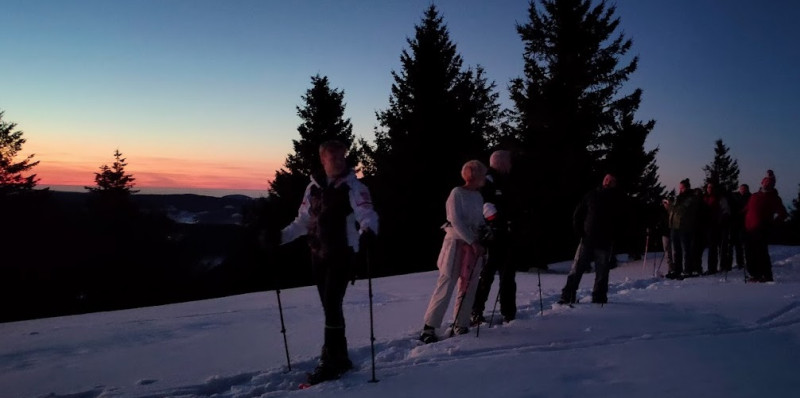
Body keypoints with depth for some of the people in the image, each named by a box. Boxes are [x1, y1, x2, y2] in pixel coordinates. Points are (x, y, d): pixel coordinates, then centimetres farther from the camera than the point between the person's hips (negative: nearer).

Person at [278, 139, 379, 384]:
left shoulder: (353, 187, -6)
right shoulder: (314, 187, 9)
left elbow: (368, 214, -17)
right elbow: (303, 221, 16)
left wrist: (368, 231, -39)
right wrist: (280, 236, 7)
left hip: (342, 254, -5)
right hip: (318, 254, 5)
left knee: (332, 305, -10)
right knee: (329, 307, 9)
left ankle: (331, 361, -1)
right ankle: (340, 357, 21)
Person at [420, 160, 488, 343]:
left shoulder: (478, 196, 12)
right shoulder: (457, 193, -9)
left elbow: (480, 221, 15)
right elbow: (456, 222, -16)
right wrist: (473, 242, -20)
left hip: (475, 246, 7)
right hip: (456, 243, -7)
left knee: (468, 288, 7)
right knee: (445, 286, -7)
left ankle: (460, 326, 16)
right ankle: (429, 328, -1)